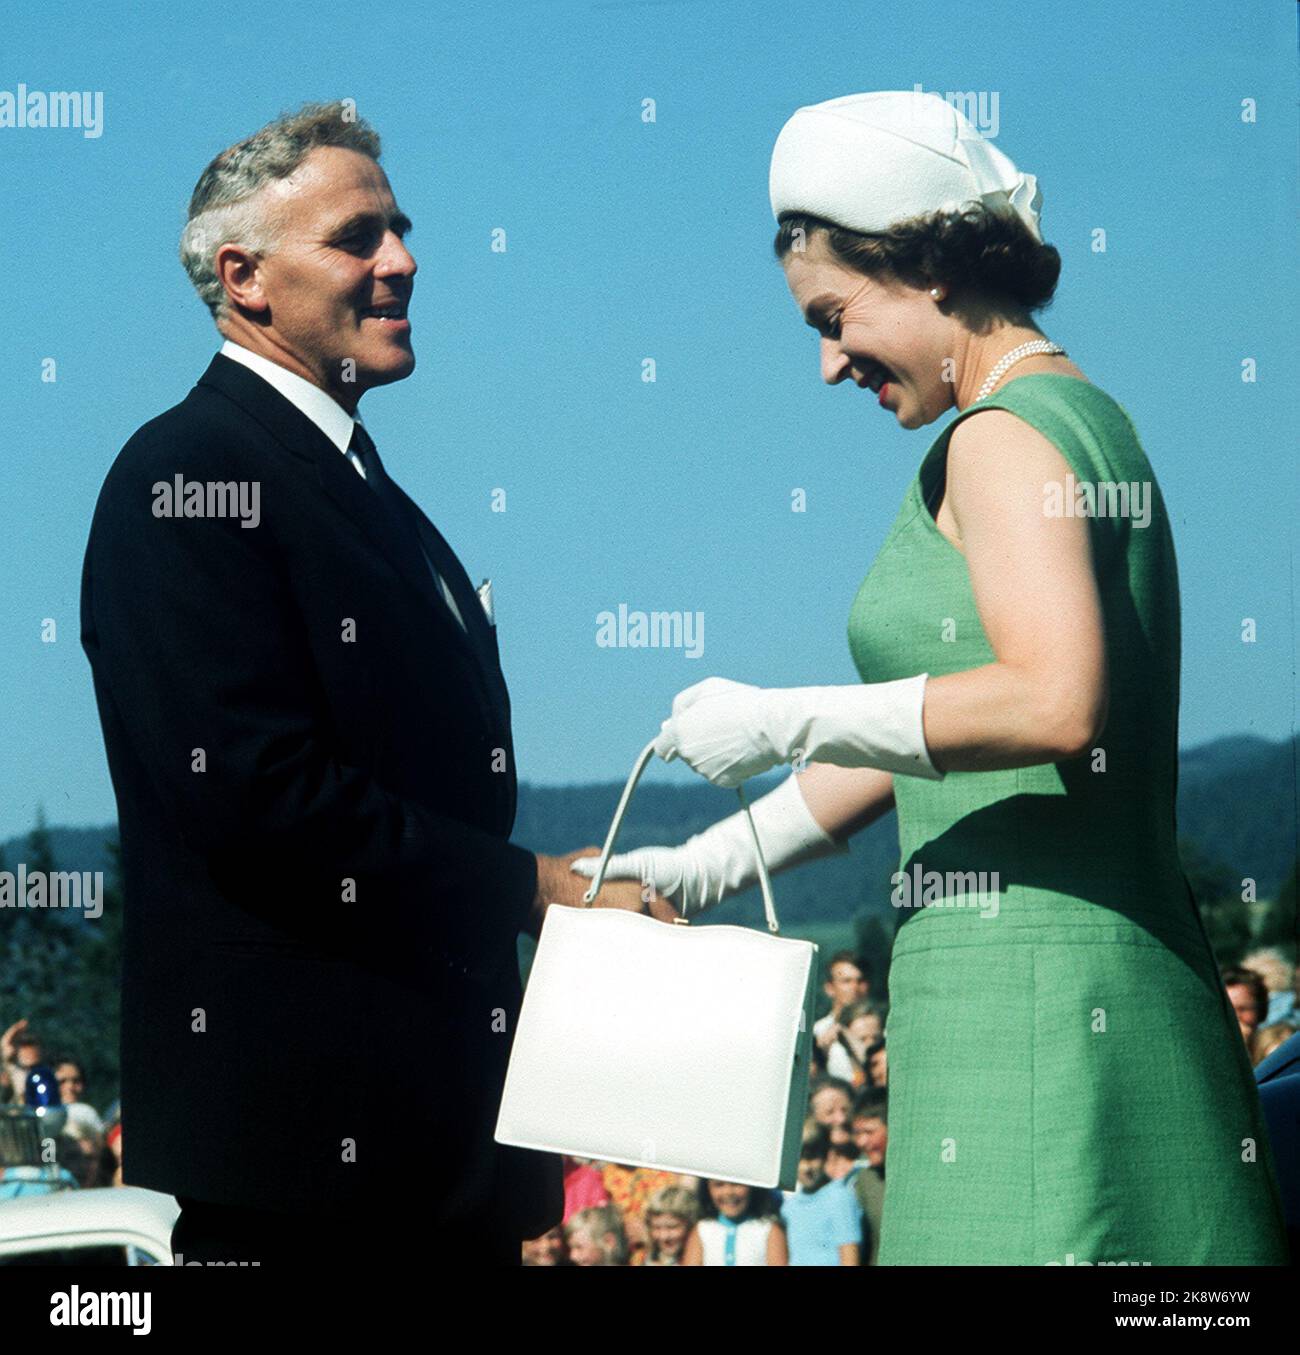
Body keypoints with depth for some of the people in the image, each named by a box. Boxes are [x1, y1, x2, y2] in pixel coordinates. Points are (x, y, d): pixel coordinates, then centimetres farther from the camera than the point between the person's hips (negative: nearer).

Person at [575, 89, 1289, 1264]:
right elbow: (930, 728, 24)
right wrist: (713, 866, 22)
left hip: (1024, 980, -10)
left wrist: (783, 724, -17)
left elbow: (1053, 703, -25)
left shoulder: (1003, 435, -9)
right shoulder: (1078, 415, 20)